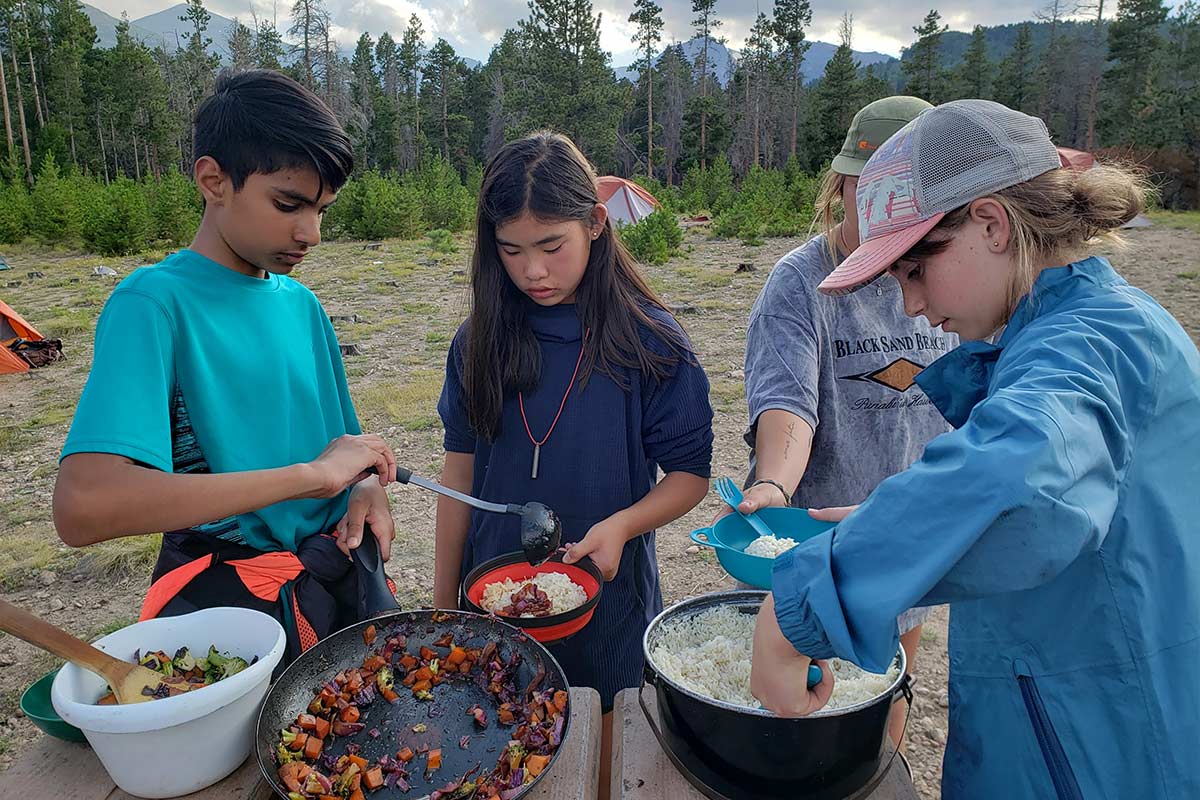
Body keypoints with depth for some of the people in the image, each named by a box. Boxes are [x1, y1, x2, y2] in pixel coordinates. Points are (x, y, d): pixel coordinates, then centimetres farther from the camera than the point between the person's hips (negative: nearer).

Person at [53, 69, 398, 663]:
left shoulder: (301, 302, 4)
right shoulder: (153, 303, -16)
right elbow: (82, 507, -29)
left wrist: (366, 487, -12)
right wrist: (311, 474, -29)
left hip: (340, 568, 7)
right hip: (226, 595, -6)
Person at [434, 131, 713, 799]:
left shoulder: (650, 341, -12)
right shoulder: (480, 341, -3)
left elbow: (690, 474, -7)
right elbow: (461, 472, 2)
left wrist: (621, 524, -25)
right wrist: (444, 601, 6)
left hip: (608, 599, -2)